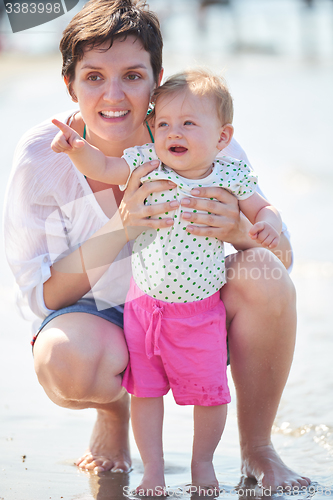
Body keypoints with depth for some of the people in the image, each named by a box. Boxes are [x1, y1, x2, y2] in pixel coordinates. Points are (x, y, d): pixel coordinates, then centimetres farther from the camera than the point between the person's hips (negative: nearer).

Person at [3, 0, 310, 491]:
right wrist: (121, 229, -33)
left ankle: (257, 447, -6)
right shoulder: (42, 156, -19)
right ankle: (114, 412, 5)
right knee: (67, 364, -36)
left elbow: (282, 256, -14)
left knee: (264, 275, -29)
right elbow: (41, 295, -16)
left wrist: (239, 231, -39)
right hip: (98, 316, -1)